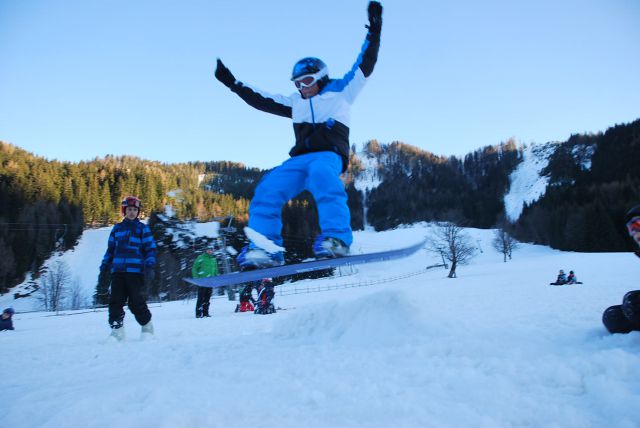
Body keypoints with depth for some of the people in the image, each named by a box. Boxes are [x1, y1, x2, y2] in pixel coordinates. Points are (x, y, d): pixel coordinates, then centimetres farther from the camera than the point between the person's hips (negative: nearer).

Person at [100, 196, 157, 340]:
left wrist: (149, 267, -10)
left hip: (136, 272, -4)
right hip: (118, 272, 4)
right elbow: (110, 249, 21)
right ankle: (117, 331, 3)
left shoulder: (142, 229, 5)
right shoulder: (117, 228, 17)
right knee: (115, 302, -4)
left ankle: (147, 327, 17)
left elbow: (151, 249, 2)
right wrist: (104, 268, 13)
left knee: (136, 303, -3)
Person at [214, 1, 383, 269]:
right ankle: (266, 248, -22)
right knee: (269, 187, -19)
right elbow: (262, 101, 29)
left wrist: (373, 33, -1)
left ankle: (336, 239, -48)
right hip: (300, 158, 5)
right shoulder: (295, 104, 28)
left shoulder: (340, 91, 16)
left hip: (329, 155, -5)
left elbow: (365, 65, 9)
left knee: (321, 172, -40)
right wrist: (232, 83, 28)